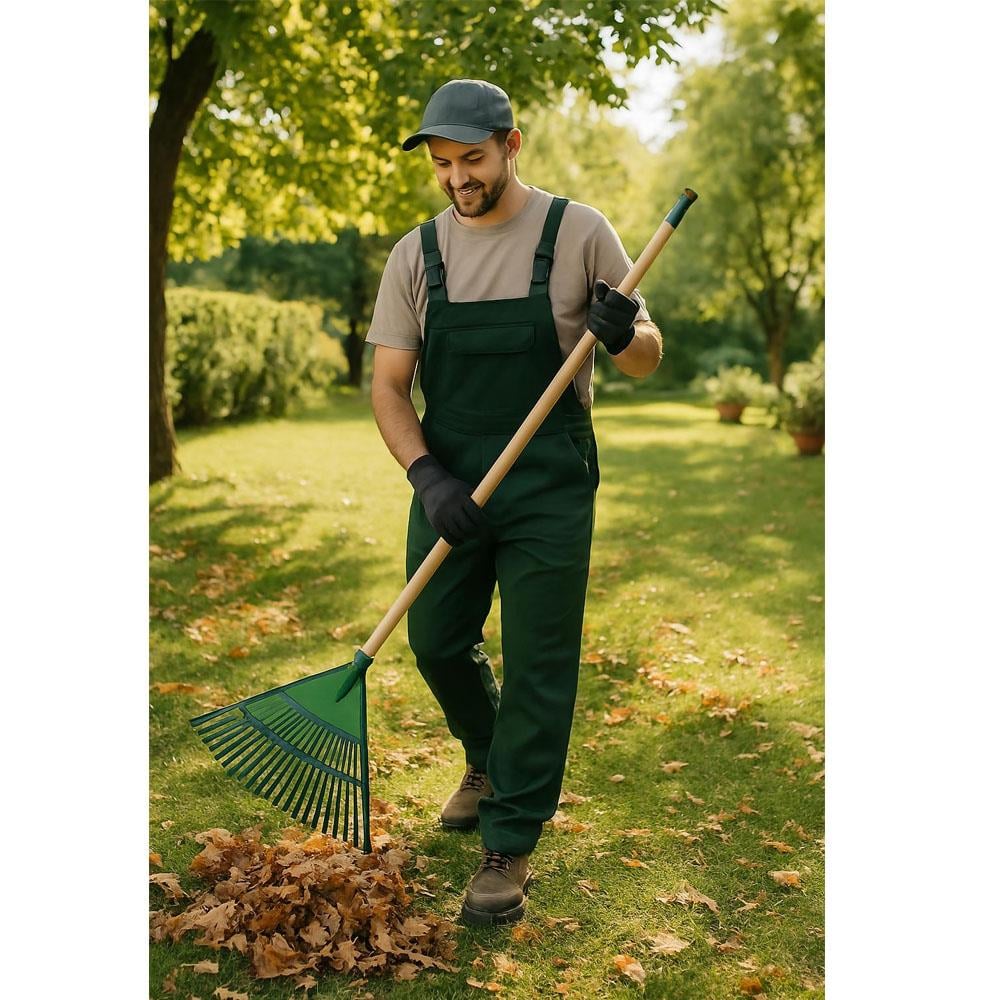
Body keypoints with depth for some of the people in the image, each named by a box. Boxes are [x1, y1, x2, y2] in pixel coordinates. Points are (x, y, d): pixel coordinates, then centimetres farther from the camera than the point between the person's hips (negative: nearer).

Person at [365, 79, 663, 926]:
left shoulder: (579, 232, -4)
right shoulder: (416, 254, 3)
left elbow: (648, 359, 0)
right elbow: (389, 386, 0)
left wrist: (623, 334, -25)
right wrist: (427, 477, -16)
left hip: (549, 483, -3)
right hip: (450, 479, 4)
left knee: (538, 667, 0)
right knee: (437, 642, 13)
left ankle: (510, 849, 15)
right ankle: (489, 762, 43)